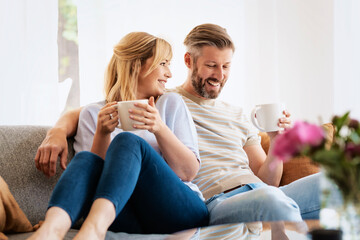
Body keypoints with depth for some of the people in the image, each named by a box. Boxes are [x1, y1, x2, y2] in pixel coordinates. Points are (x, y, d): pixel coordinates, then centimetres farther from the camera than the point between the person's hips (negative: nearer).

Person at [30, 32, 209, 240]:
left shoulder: (171, 103, 17)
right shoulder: (93, 113, 17)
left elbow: (189, 173, 7)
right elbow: (99, 173, 8)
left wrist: (159, 129, -8)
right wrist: (102, 133, -7)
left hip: (180, 210, 0)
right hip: (128, 220, 1)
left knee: (127, 142, -25)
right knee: (86, 159, -26)